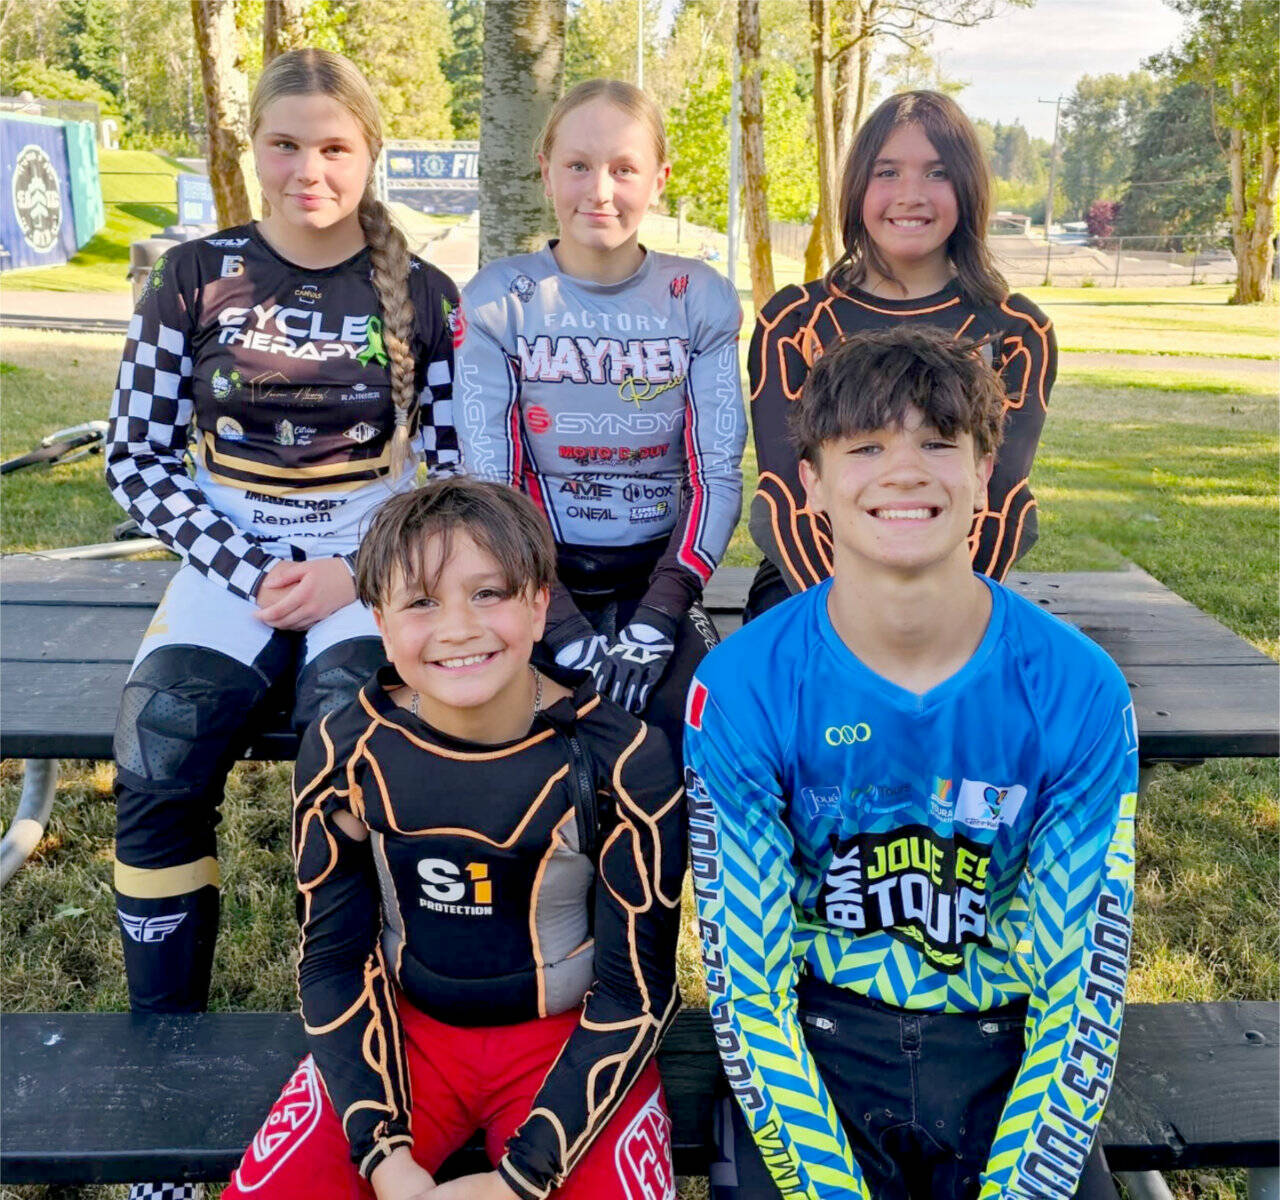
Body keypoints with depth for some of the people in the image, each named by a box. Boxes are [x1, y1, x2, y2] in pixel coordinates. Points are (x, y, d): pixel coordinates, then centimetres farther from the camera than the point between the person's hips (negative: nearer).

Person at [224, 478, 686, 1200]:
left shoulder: (625, 761, -17)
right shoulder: (344, 753, -11)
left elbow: (635, 986, -11)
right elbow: (334, 957, -2)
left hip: (568, 1036, -1)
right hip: (402, 1028, 2)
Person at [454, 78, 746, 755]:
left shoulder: (701, 299, 3)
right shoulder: (496, 301, 0)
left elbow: (717, 476, -1)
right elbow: (489, 487, -5)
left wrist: (657, 621, -15)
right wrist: (564, 632, -17)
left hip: (659, 574, 1)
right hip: (541, 580, -1)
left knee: (688, 730, -25)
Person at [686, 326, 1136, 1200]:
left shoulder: (1080, 691, -10)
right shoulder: (741, 691, -14)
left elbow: (1083, 982, -6)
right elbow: (748, 980, -10)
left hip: (1005, 1043, 2)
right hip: (816, 1037, -1)